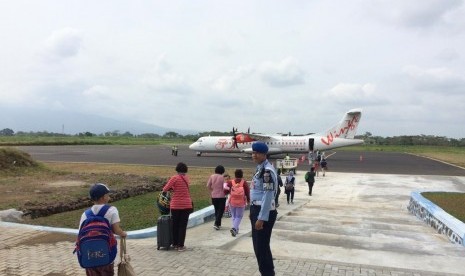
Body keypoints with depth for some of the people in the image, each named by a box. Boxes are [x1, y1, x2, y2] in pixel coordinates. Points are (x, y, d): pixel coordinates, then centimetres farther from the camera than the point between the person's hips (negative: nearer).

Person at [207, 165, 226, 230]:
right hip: (221, 196, -4)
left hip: (214, 196, 5)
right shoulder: (222, 177, -13)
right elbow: (224, 188, -13)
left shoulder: (212, 176, -2)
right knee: (221, 210, 4)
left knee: (216, 210, 18)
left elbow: (208, 185, 1)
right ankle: (216, 224, -8)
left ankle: (218, 224, 24)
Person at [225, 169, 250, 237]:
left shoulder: (230, 182, -7)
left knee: (234, 216, 18)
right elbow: (247, 192, -4)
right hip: (241, 203, -2)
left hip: (232, 202, 2)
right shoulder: (244, 183, -10)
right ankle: (234, 228, -13)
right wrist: (248, 200, 12)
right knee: (239, 216, 7)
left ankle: (236, 229, 23)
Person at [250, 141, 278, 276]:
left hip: (264, 212, -10)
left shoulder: (267, 170, -19)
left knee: (262, 246, -2)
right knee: (258, 245, 18)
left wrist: (261, 218, -23)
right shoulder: (260, 168, 13)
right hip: (257, 210, 10)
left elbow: (268, 196, -23)